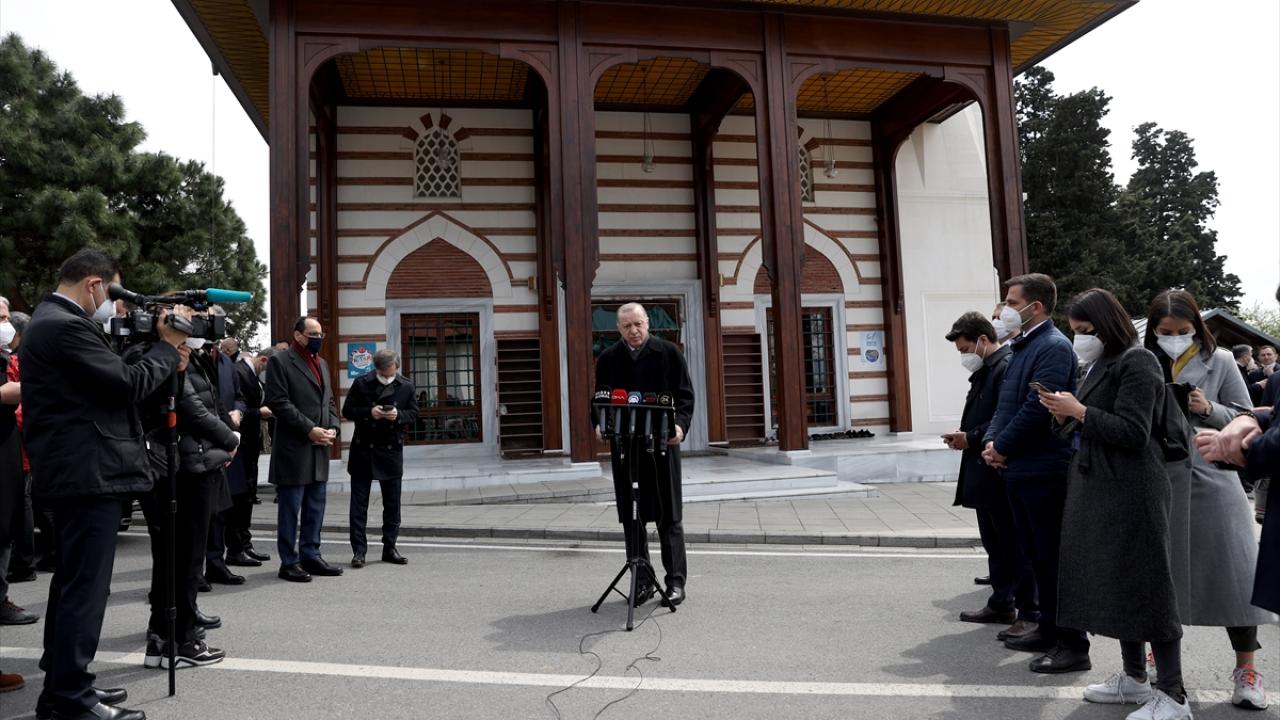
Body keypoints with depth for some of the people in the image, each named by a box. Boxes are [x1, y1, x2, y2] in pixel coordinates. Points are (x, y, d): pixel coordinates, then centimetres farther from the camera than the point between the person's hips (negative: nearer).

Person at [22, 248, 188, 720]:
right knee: (85, 586, -4)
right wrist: (168, 345, -7)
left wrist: (158, 347, 7)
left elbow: (107, 378, 15)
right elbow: (128, 384, -20)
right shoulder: (65, 326, -17)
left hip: (73, 471, 11)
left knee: (72, 582, 17)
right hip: (88, 473, -11)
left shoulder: (52, 321, 17)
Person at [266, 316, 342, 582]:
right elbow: (278, 402, -14)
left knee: (315, 507, 12)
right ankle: (289, 562, 10)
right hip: (293, 448, -7)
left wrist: (333, 428, 2)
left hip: (320, 448, 7)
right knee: (290, 507, 1)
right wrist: (309, 430, -16)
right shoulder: (280, 361, -6)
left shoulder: (322, 363, 18)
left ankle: (310, 555, 21)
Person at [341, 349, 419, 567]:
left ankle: (389, 548, 18)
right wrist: (369, 413, -18)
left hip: (392, 451, 2)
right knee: (359, 503, 1)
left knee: (392, 504, 8)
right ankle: (359, 550, 7)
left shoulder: (407, 387, 0)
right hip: (363, 449, -1)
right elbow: (347, 411, -1)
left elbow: (413, 414, 3)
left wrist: (398, 415, -18)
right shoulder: (361, 383, -3)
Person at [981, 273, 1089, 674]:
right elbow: (1006, 402, 16)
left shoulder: (1054, 347, -14)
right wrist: (991, 440, 1)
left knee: (1055, 558, -1)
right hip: (1020, 469, 9)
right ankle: (1050, 630, 29)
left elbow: (1037, 407, -21)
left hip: (1044, 471, -9)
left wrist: (1002, 446, -13)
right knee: (1037, 555, 17)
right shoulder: (1023, 347, 15)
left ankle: (1073, 645, 9)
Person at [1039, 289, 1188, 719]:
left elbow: (1132, 433, -18)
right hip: (1097, 489, 9)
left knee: (1143, 585, -4)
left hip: (1130, 491, -9)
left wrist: (1078, 410, -18)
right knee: (1113, 582, 14)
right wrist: (1064, 416, 1)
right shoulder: (1098, 366, 16)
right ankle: (1135, 677, 26)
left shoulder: (1136, 363, -10)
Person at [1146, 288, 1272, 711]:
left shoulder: (1220, 361, 1)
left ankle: (1246, 668, 13)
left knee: (1234, 572, -2)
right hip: (1159, 479, 1)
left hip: (1211, 477, -1)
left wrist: (1209, 410, -13)